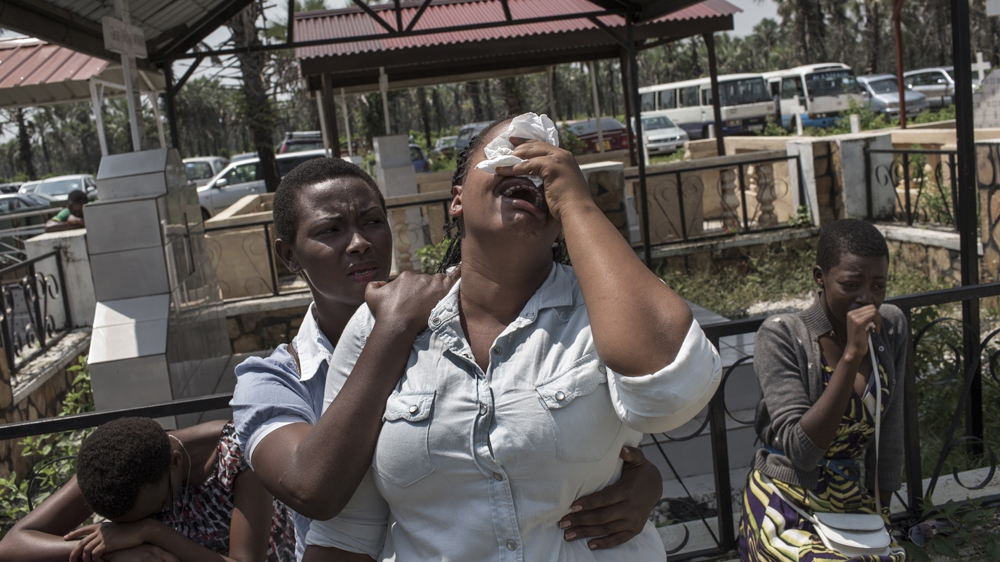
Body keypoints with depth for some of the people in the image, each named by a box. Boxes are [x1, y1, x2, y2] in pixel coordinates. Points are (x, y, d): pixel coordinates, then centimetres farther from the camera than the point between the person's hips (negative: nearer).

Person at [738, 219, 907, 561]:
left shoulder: (891, 327, -1)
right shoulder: (781, 337, -16)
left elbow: (888, 437, 8)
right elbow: (801, 450, -24)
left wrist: (881, 516, 11)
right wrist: (851, 355, -27)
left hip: (853, 498, 5)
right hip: (786, 506, -5)